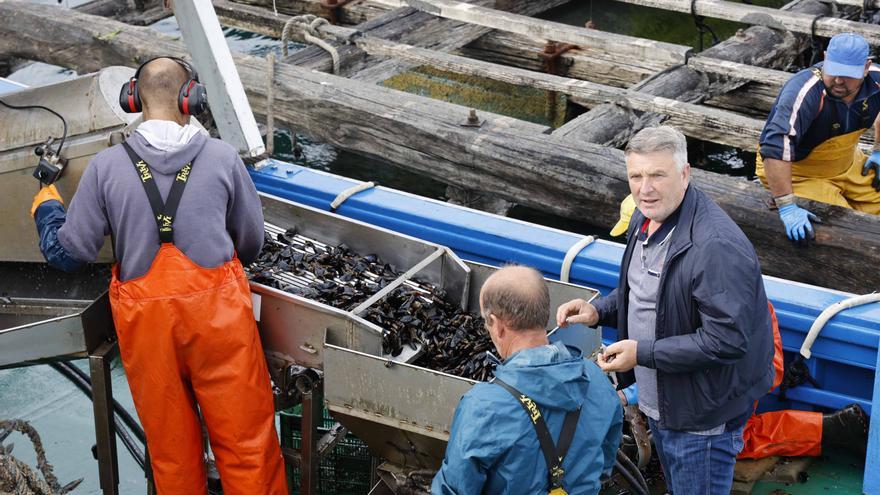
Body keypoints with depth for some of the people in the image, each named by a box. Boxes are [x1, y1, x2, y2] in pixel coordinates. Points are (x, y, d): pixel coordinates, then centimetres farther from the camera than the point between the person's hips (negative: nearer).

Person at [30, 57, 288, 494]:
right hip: (217, 313, -1)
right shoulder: (222, 158, -5)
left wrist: (45, 205, 18)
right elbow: (251, 244, 5)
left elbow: (68, 253, -2)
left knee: (170, 442, 17)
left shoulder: (106, 167, -7)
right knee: (246, 437, 11)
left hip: (147, 322, 1)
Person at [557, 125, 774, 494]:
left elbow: (726, 341, -31)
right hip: (658, 399, 9)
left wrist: (642, 353, -27)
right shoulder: (646, 218, 1)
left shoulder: (717, 247, -31)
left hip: (702, 415, -9)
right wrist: (599, 311, -1)